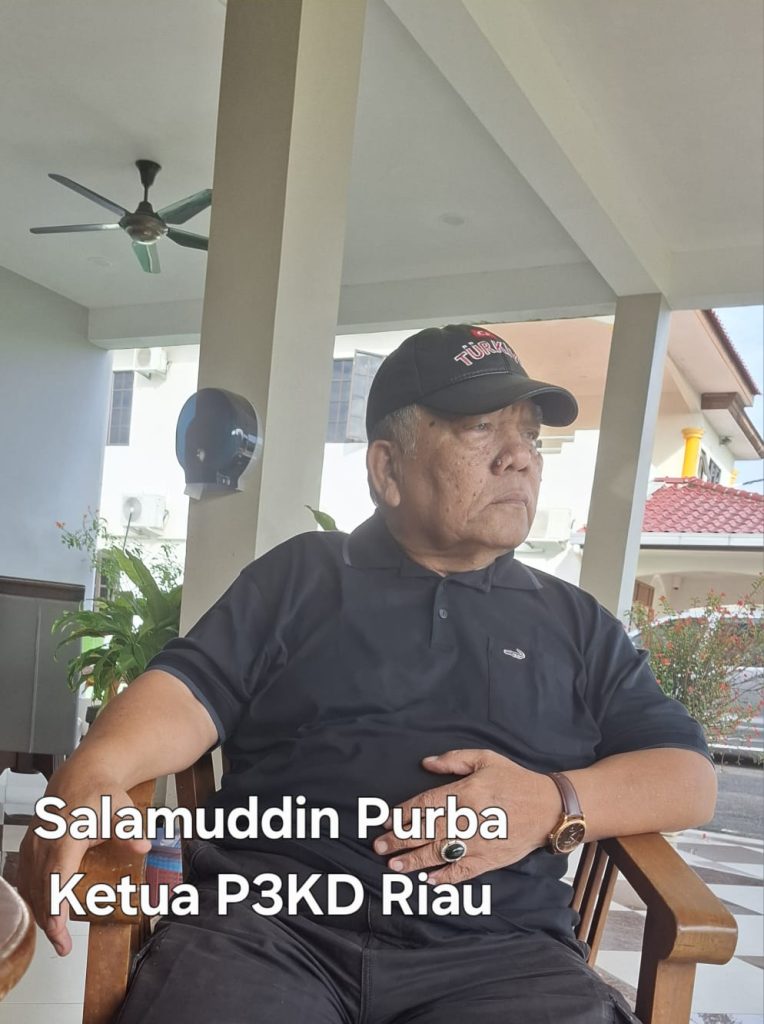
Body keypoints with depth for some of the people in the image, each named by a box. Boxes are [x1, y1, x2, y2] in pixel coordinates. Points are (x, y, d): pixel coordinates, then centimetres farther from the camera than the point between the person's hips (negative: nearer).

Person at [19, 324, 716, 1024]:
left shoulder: (576, 623, 18)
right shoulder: (300, 574, 15)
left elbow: (690, 775, 13)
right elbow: (193, 688, 6)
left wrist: (556, 804, -8)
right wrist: (96, 766, -17)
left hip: (498, 950, 1)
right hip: (269, 917, 0)